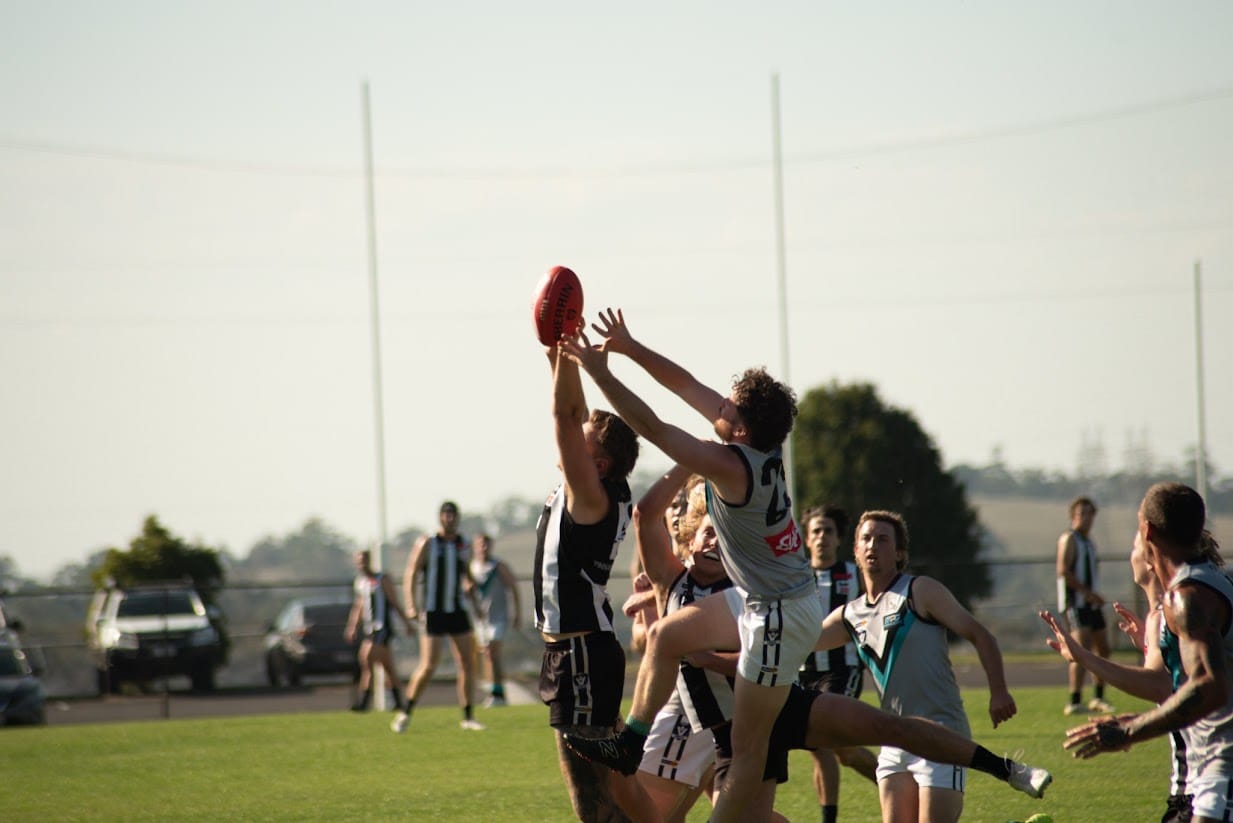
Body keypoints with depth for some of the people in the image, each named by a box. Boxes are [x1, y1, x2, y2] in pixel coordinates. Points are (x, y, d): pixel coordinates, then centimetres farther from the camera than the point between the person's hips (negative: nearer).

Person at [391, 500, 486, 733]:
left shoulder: (462, 544, 11)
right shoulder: (427, 544, -3)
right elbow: (411, 575, -6)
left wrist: (474, 601, 11)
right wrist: (411, 605, -18)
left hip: (457, 611, 5)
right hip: (433, 613, -5)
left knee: (468, 663, 0)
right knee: (428, 666, -10)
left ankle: (468, 717, 7)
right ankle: (405, 713, 4)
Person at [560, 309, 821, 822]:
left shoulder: (732, 468, -26)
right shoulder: (759, 446, -1)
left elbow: (651, 427, -23)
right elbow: (687, 386, 6)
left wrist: (597, 371, -17)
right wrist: (628, 347, 4)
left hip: (780, 617, -10)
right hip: (760, 601, 10)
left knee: (747, 744, -5)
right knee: (664, 636, 20)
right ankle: (631, 743, 29)